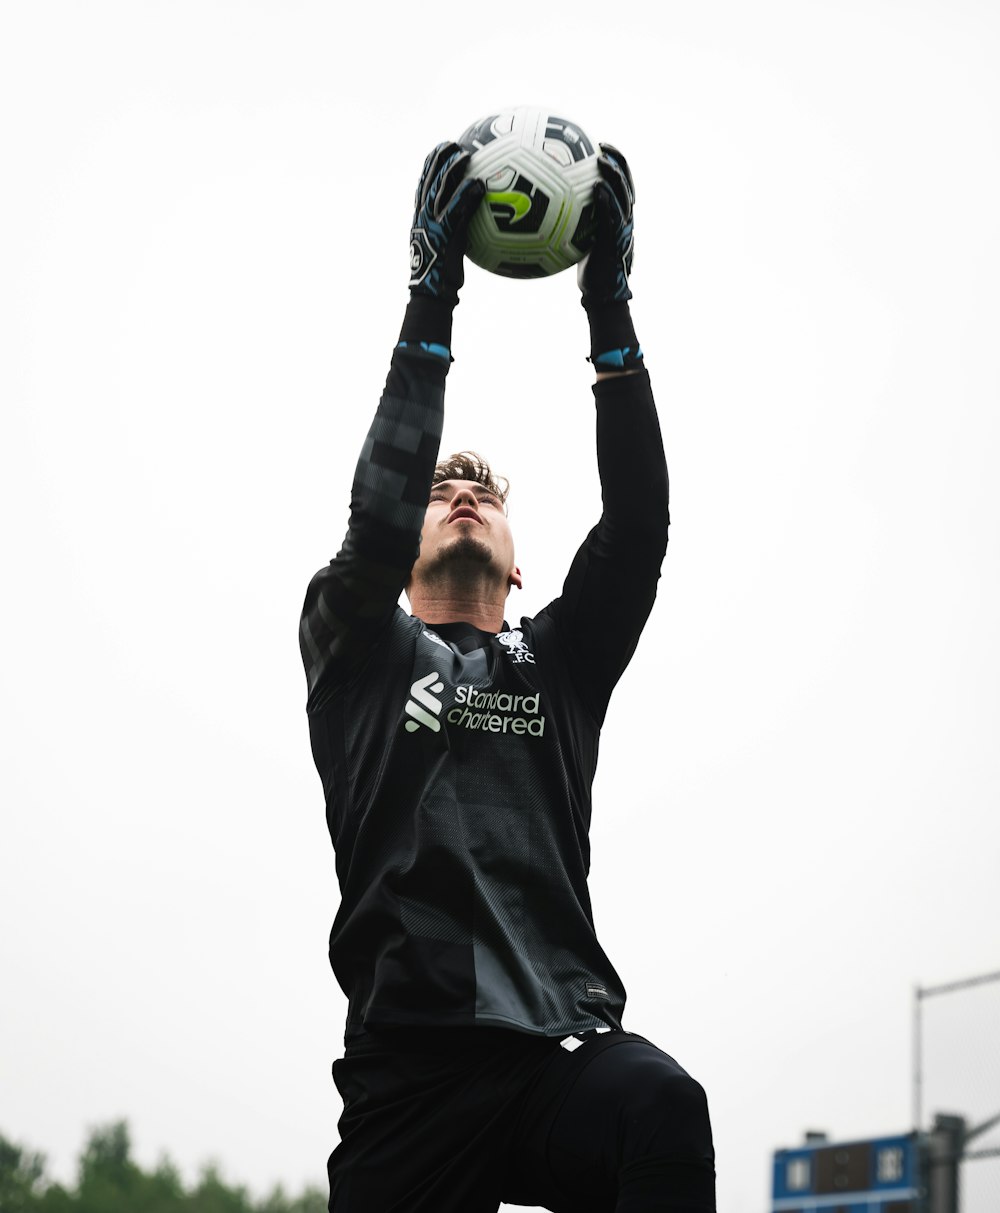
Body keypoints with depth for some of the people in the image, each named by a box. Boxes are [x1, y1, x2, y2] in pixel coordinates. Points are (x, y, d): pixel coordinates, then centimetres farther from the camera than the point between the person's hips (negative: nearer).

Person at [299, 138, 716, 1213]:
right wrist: (431, 304, -5)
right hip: (408, 1072, -1)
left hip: (562, 1052, 1)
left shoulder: (562, 660, 24)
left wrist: (611, 308, 1)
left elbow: (638, 523, 9)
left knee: (665, 1109, -34)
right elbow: (377, 520, -2)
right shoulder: (361, 651, 19)